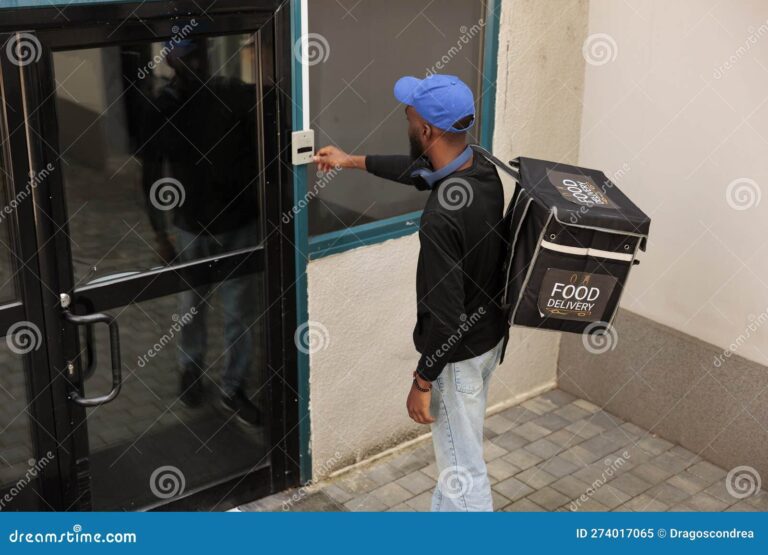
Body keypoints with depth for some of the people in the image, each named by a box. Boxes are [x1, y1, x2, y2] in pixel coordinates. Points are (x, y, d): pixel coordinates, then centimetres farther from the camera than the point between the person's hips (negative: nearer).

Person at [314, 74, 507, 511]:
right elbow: (421, 171, 15)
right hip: (489, 334, 10)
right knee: (457, 446, 27)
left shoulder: (441, 219, -34)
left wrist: (422, 382, -16)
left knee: (463, 465, 8)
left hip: (458, 352, -10)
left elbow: (445, 315, -30)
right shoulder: (481, 167, -6)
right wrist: (353, 161, 25)